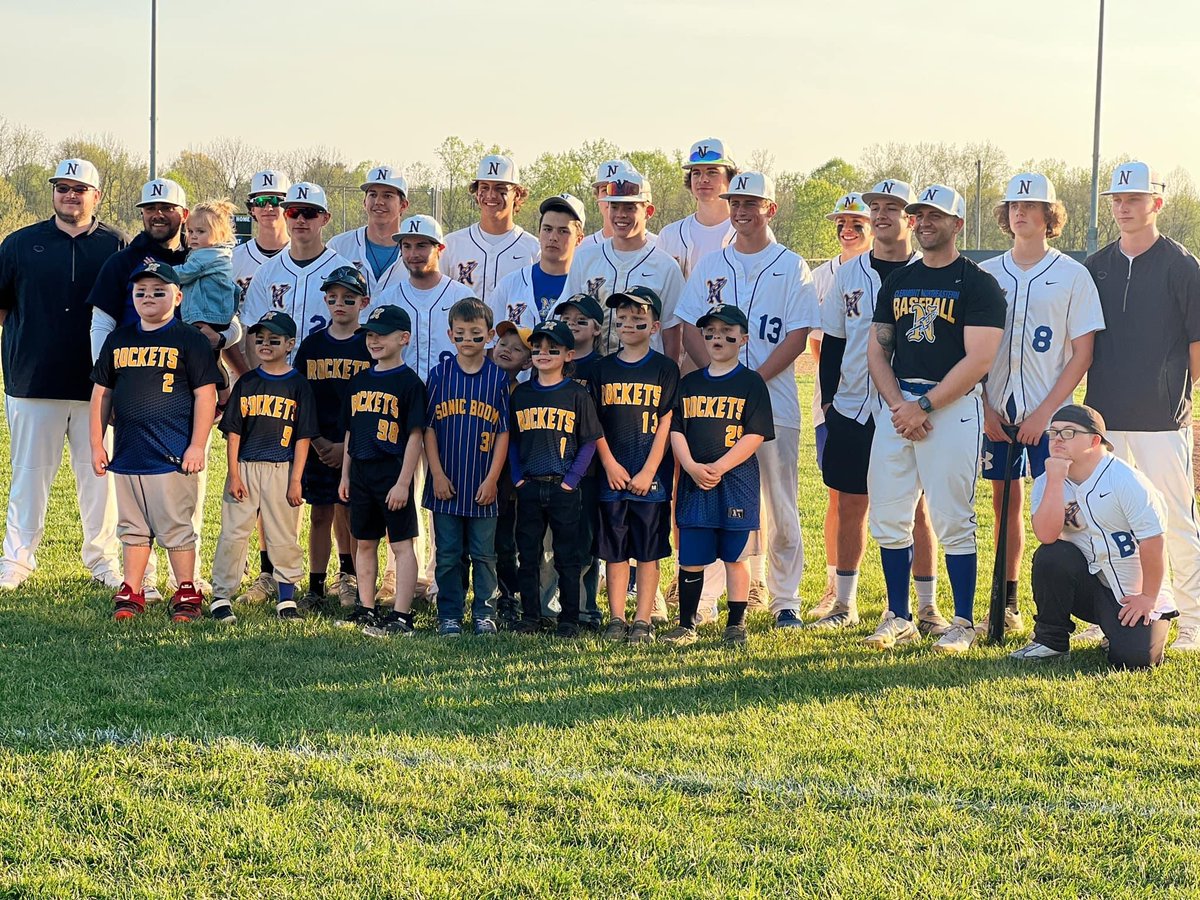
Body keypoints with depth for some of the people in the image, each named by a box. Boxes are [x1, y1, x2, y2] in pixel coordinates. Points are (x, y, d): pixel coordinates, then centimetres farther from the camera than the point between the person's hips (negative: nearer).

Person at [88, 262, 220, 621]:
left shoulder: (189, 339, -3)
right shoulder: (118, 340, 11)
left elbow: (206, 394, -6)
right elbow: (102, 393, 15)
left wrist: (197, 445, -11)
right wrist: (97, 443, 11)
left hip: (172, 455, -5)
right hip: (127, 453, 5)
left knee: (176, 528, 0)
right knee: (132, 528, 12)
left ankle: (186, 593, 11)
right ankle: (130, 593, 20)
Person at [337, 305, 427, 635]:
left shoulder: (408, 382, -8)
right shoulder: (360, 381, 13)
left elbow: (414, 435, -11)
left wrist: (403, 482, -16)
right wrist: (345, 475, 15)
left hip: (393, 472, -7)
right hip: (361, 472, 7)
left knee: (401, 544, -4)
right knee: (365, 543, 13)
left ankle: (401, 617, -4)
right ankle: (366, 611, 21)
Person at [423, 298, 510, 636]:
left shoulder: (498, 378, 0)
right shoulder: (440, 374, 2)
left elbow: (503, 432, 1)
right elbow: (429, 428, 2)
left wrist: (492, 478, -6)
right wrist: (437, 474, -5)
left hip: (482, 485, 0)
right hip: (447, 483, 0)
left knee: (484, 554, 6)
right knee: (448, 555, 5)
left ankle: (484, 614, 15)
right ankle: (449, 616, 12)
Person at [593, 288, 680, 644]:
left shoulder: (665, 369, 1)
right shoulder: (603, 369, 8)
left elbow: (666, 423, -3)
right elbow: (594, 423, 6)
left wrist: (648, 471, -10)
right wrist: (610, 464, -5)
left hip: (651, 476, -2)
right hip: (612, 476, 2)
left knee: (648, 551, 1)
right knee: (614, 550, 5)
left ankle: (643, 621, 5)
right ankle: (616, 618, 11)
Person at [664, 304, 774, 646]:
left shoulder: (751, 383, 0)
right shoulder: (689, 383, 12)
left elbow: (756, 434, -8)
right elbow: (675, 429, 8)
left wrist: (719, 467, -16)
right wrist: (691, 466, -10)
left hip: (736, 482, -3)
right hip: (693, 482, 3)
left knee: (735, 556, 2)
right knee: (690, 558, 5)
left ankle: (736, 624, 9)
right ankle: (686, 625, 13)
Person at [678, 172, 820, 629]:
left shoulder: (791, 267, 3)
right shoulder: (709, 265, 13)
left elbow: (798, 335, -4)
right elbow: (689, 328, 8)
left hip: (773, 399, -2)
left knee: (780, 505, 0)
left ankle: (785, 600, 7)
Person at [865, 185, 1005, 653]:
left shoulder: (977, 284, -3)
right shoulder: (897, 281, 15)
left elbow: (978, 359, -11)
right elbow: (877, 350, 13)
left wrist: (924, 405, -14)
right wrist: (897, 403, -4)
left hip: (952, 405, -6)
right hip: (897, 405, 6)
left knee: (952, 520, -5)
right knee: (887, 519, 5)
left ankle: (963, 622, 4)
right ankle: (898, 618, 15)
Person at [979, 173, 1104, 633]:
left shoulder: (1072, 275, -2)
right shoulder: (987, 274, 7)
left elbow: (1082, 354, -5)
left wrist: (1044, 413, -12)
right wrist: (985, 407, -2)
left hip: (1050, 413, -4)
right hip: (996, 410, 4)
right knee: (1005, 504, 8)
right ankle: (1007, 603, 15)